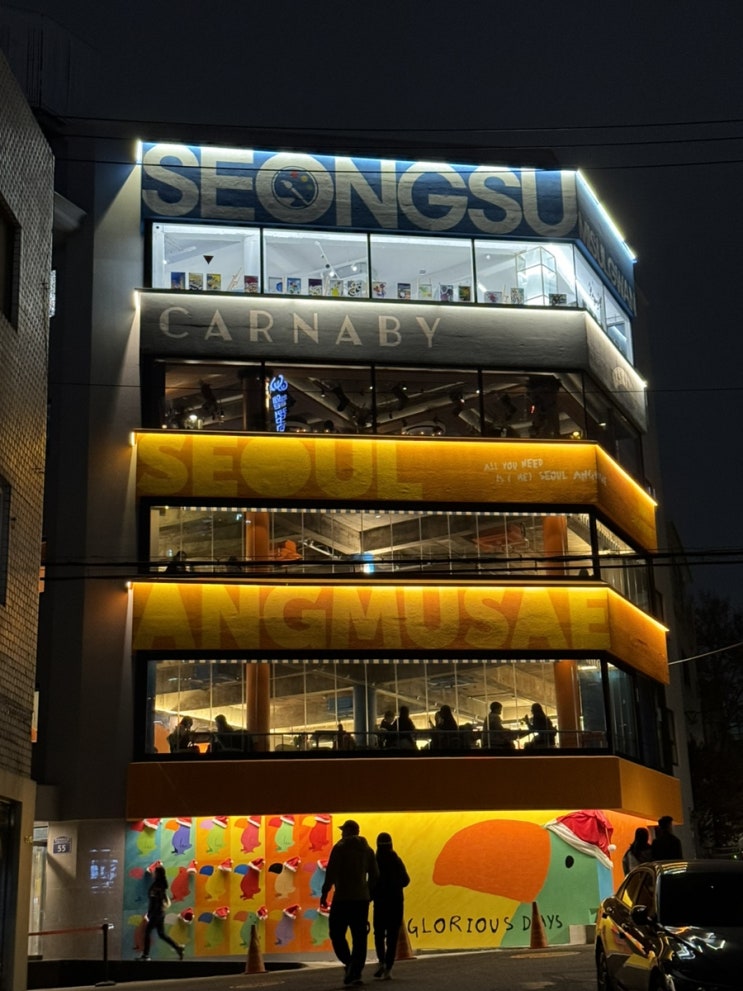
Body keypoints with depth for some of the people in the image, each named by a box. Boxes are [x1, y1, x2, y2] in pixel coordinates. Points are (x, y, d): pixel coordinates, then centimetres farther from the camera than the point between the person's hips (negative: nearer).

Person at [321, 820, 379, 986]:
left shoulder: (340, 847, -5)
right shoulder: (367, 849, 12)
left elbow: (331, 872, -11)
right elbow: (374, 875, 13)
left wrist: (324, 893, -5)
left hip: (342, 898, -5)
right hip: (362, 898, 5)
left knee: (336, 933, 3)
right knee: (359, 937, 7)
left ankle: (349, 964, -14)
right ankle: (355, 972, 3)